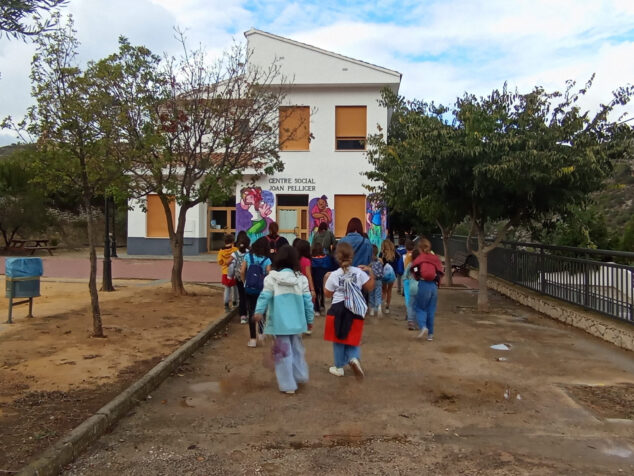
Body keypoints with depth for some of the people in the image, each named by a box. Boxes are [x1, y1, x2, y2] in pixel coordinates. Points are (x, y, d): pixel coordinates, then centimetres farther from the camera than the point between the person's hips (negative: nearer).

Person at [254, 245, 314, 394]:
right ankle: (300, 375, 30)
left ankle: (288, 385, 9)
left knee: (283, 351, 5)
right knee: (296, 348, 23)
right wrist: (310, 319, 12)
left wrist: (259, 311, -23)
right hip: (296, 321, 3)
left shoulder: (271, 277, -5)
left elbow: (264, 296, -17)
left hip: (280, 322, -3)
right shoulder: (301, 278, 3)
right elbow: (308, 301, 4)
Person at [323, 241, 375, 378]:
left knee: (338, 340, 13)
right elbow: (370, 287, 3)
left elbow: (328, 294, 2)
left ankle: (339, 367, 22)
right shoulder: (359, 272, -7)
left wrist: (326, 279, 12)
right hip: (355, 311, 1)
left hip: (337, 310, -1)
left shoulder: (334, 275, -9)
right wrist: (370, 272, 12)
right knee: (352, 338, 14)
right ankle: (354, 358, -15)